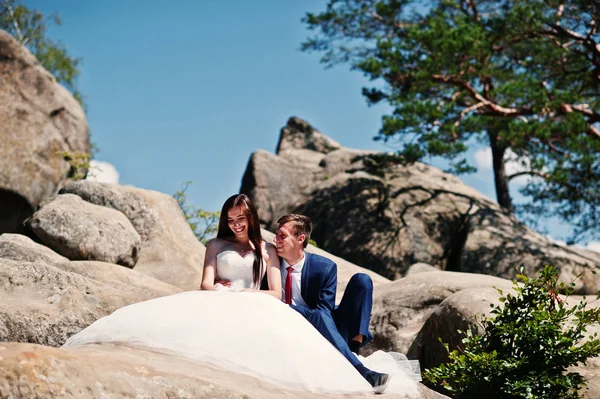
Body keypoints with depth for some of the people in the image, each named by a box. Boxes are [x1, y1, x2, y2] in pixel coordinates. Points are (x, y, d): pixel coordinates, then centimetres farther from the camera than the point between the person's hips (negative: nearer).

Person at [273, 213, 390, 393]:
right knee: (318, 316, -37)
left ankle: (353, 348, -27)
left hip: (331, 327, 1)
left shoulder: (325, 267, -5)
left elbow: (324, 309, -11)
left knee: (362, 280, -15)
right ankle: (359, 371, -46)